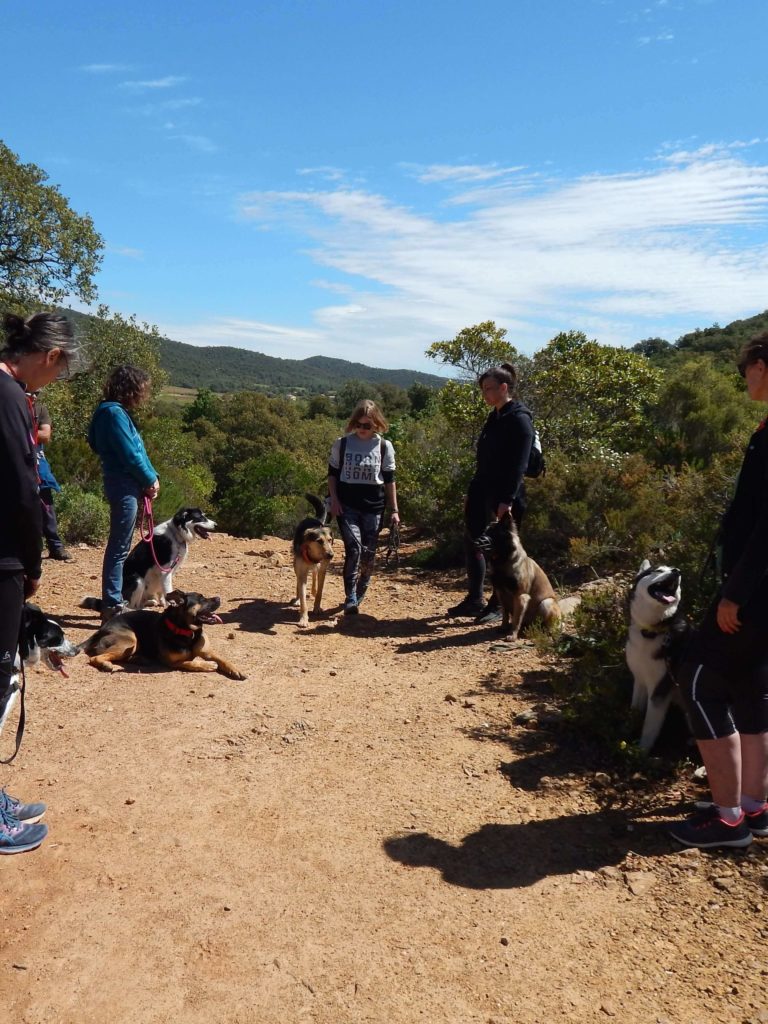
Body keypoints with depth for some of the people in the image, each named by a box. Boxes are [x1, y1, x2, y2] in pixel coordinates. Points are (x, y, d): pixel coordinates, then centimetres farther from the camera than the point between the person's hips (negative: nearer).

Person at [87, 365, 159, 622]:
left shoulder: (114, 411, 15)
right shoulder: (115, 412, -15)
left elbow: (134, 448, 15)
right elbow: (130, 454, -18)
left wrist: (150, 478, 5)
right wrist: (151, 480, -6)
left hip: (124, 486, 10)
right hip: (124, 487, -10)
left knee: (118, 546, 16)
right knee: (119, 548, -6)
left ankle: (113, 602, 25)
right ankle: (112, 606, -1)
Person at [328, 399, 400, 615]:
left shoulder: (384, 447, 2)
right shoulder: (342, 444, 2)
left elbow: (389, 480, 6)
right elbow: (332, 474, 10)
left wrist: (394, 510, 3)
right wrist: (334, 499, -2)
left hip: (373, 507, 1)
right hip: (347, 505, -1)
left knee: (368, 553, 3)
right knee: (354, 547, -17)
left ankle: (359, 595, 22)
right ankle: (350, 598, -13)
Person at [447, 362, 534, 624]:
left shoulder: (519, 419, -13)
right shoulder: (494, 417, 14)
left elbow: (519, 465, -19)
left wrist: (507, 500, -23)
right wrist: (472, 491, 19)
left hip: (504, 497, -9)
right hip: (483, 493, 9)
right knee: (472, 543, 12)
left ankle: (498, 606, 15)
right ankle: (474, 600, 24)